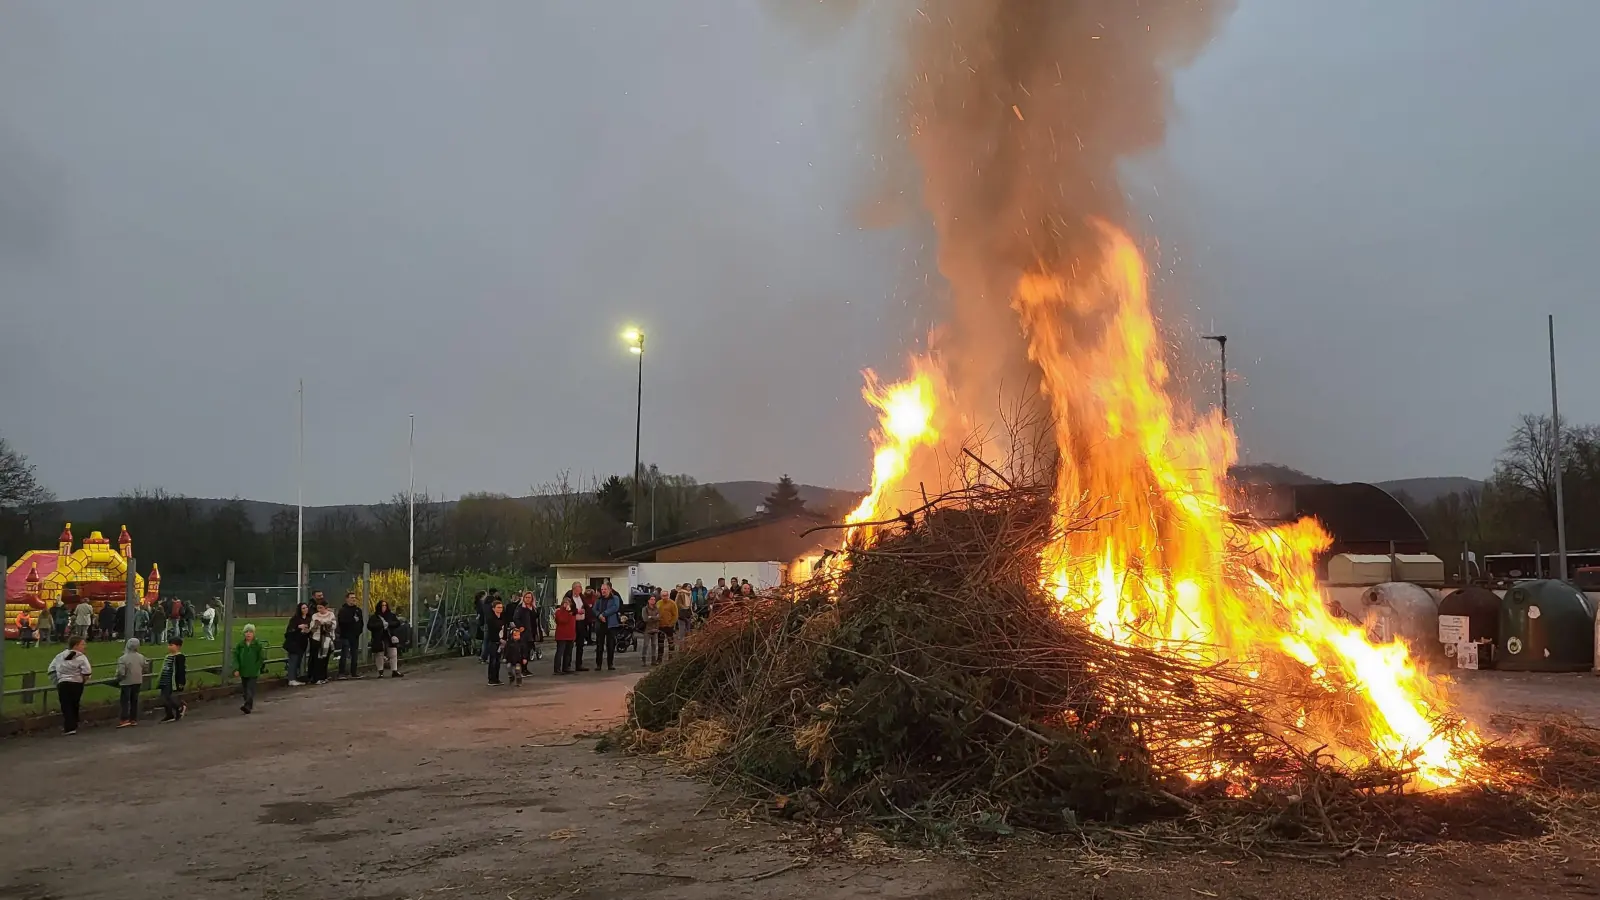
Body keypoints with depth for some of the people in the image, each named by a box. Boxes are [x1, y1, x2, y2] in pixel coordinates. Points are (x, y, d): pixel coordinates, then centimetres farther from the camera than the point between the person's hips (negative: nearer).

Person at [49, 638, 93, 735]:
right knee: (74, 705, 13)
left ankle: (69, 728, -5)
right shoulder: (81, 657, -7)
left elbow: (52, 669, 13)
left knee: (66, 706, 3)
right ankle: (72, 726, 18)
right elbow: (87, 671, -17)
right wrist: (83, 681, 3)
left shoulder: (60, 656, 9)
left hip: (62, 684, 2)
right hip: (76, 684, -2)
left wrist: (56, 681, 20)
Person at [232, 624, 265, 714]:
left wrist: (256, 668, -5)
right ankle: (250, 706, 27)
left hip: (253, 673, -4)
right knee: (245, 689, 13)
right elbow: (235, 656, 1)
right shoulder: (240, 644, 0)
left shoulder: (258, 644, -7)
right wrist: (236, 669, -7)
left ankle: (247, 706, -18)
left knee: (250, 690, -11)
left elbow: (261, 658, -1)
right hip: (243, 672, 4)